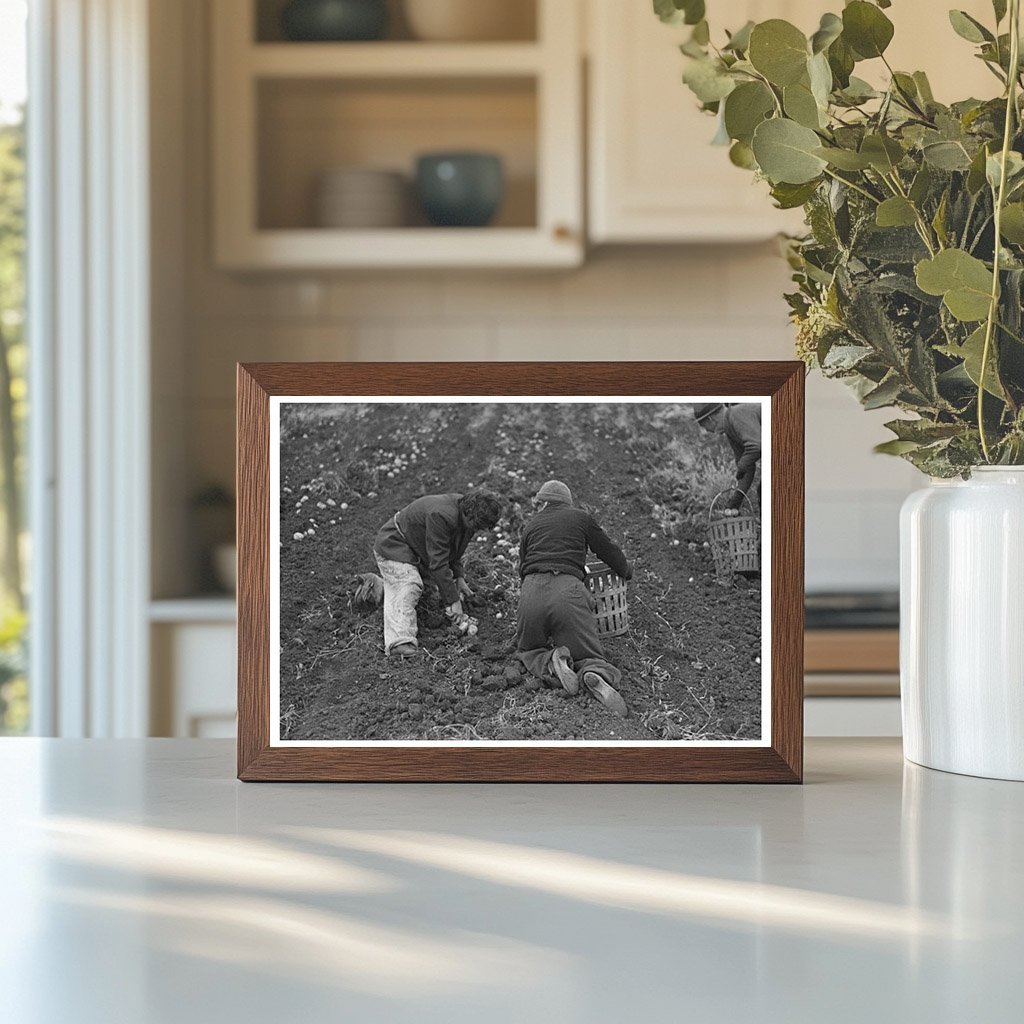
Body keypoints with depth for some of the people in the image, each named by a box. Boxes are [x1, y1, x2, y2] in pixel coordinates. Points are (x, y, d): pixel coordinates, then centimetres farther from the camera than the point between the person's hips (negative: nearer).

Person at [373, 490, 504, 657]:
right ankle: (401, 641, -40)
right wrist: (453, 600, -32)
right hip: (393, 547, -9)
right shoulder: (441, 516, -37)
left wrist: (459, 577, -4)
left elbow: (454, 550, 11)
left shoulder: (468, 516, -8)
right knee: (407, 587, -28)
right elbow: (438, 563, -35)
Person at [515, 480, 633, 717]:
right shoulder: (581, 518, 18)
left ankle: (550, 664, -13)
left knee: (528, 651, 23)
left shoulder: (530, 526, 24)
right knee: (588, 654, 6)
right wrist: (626, 571, 44)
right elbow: (608, 551, 24)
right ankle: (596, 674, -32)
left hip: (531, 591, 2)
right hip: (568, 590, -2)